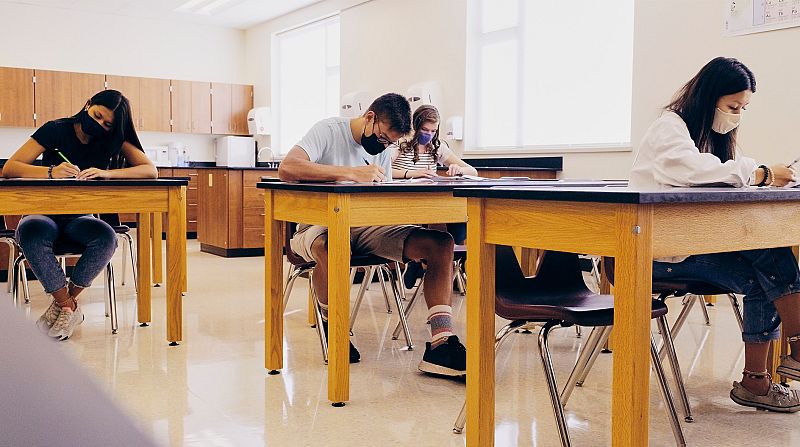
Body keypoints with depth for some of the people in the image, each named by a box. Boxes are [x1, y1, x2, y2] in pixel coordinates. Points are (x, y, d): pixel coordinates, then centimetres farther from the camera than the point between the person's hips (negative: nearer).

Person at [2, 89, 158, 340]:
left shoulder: (114, 139, -1)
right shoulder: (56, 130, -7)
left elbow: (151, 171, -14)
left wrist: (107, 173, -30)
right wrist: (51, 172, -32)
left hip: (79, 219, 2)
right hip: (44, 215, -1)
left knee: (106, 237, -33)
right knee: (30, 233, -38)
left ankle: (63, 303, -13)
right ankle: (70, 308, -24)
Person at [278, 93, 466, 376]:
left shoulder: (383, 149, 13)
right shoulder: (329, 131, -6)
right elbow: (287, 169, -23)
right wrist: (352, 173, -29)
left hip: (366, 227, 6)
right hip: (321, 226, -5)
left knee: (441, 244, -14)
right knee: (331, 249, -44)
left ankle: (440, 345, -23)